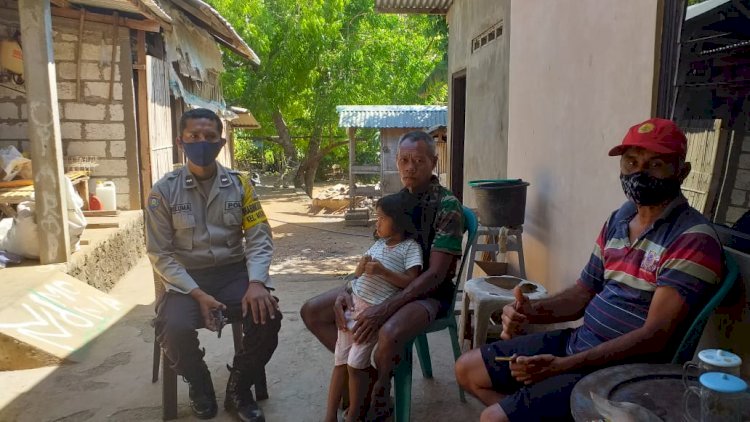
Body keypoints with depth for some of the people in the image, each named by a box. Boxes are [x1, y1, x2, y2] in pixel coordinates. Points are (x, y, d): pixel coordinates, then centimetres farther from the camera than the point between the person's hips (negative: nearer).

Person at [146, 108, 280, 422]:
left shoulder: (239, 184, 1)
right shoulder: (164, 192, -4)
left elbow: (259, 239, -2)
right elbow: (160, 255, -4)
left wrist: (256, 283, -20)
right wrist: (197, 294, -17)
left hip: (234, 273, 1)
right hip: (186, 279, -1)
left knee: (267, 316, -24)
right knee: (174, 329, -29)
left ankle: (239, 389, 6)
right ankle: (200, 386, 8)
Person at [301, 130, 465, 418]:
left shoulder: (447, 206, -15)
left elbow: (435, 274, -21)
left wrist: (385, 309, -30)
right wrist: (347, 289, -11)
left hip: (428, 293, -7)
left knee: (389, 334, -38)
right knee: (312, 312, -3)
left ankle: (378, 395, -7)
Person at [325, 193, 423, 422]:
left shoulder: (411, 247, -5)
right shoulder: (378, 244, 14)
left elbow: (411, 282, -14)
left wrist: (382, 271, -21)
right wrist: (360, 268, -5)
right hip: (352, 303, 6)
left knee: (356, 364, -6)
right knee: (339, 361, 7)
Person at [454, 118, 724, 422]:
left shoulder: (693, 238, -17)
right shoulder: (618, 219, 8)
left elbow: (655, 336, -23)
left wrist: (563, 365, -30)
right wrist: (530, 311, -8)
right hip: (576, 341, 8)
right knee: (468, 368, 9)